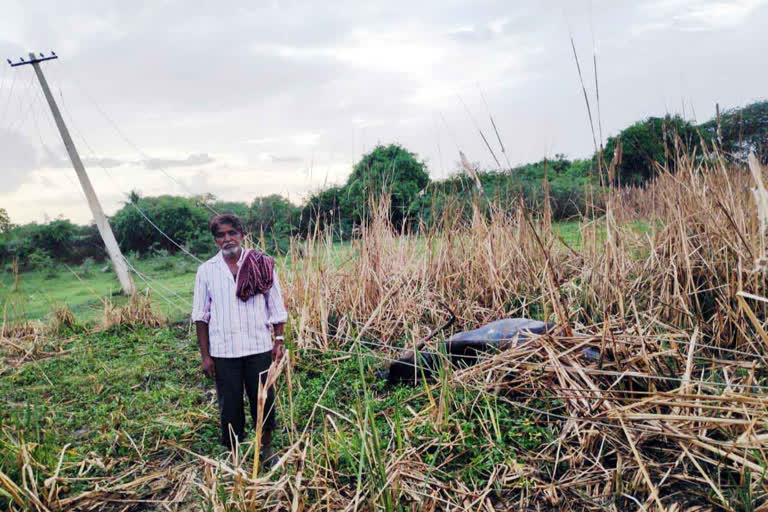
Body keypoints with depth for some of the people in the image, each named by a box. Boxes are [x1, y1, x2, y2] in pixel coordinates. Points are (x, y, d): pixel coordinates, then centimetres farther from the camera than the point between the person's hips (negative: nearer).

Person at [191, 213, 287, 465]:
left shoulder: (262, 265, 0)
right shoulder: (206, 270, 1)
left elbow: (276, 307, 4)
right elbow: (201, 316, 4)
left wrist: (279, 341, -1)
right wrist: (205, 355, 1)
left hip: (259, 347, 0)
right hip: (223, 350, 0)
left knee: (264, 399, 9)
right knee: (229, 405, 9)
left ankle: (266, 448, 30)